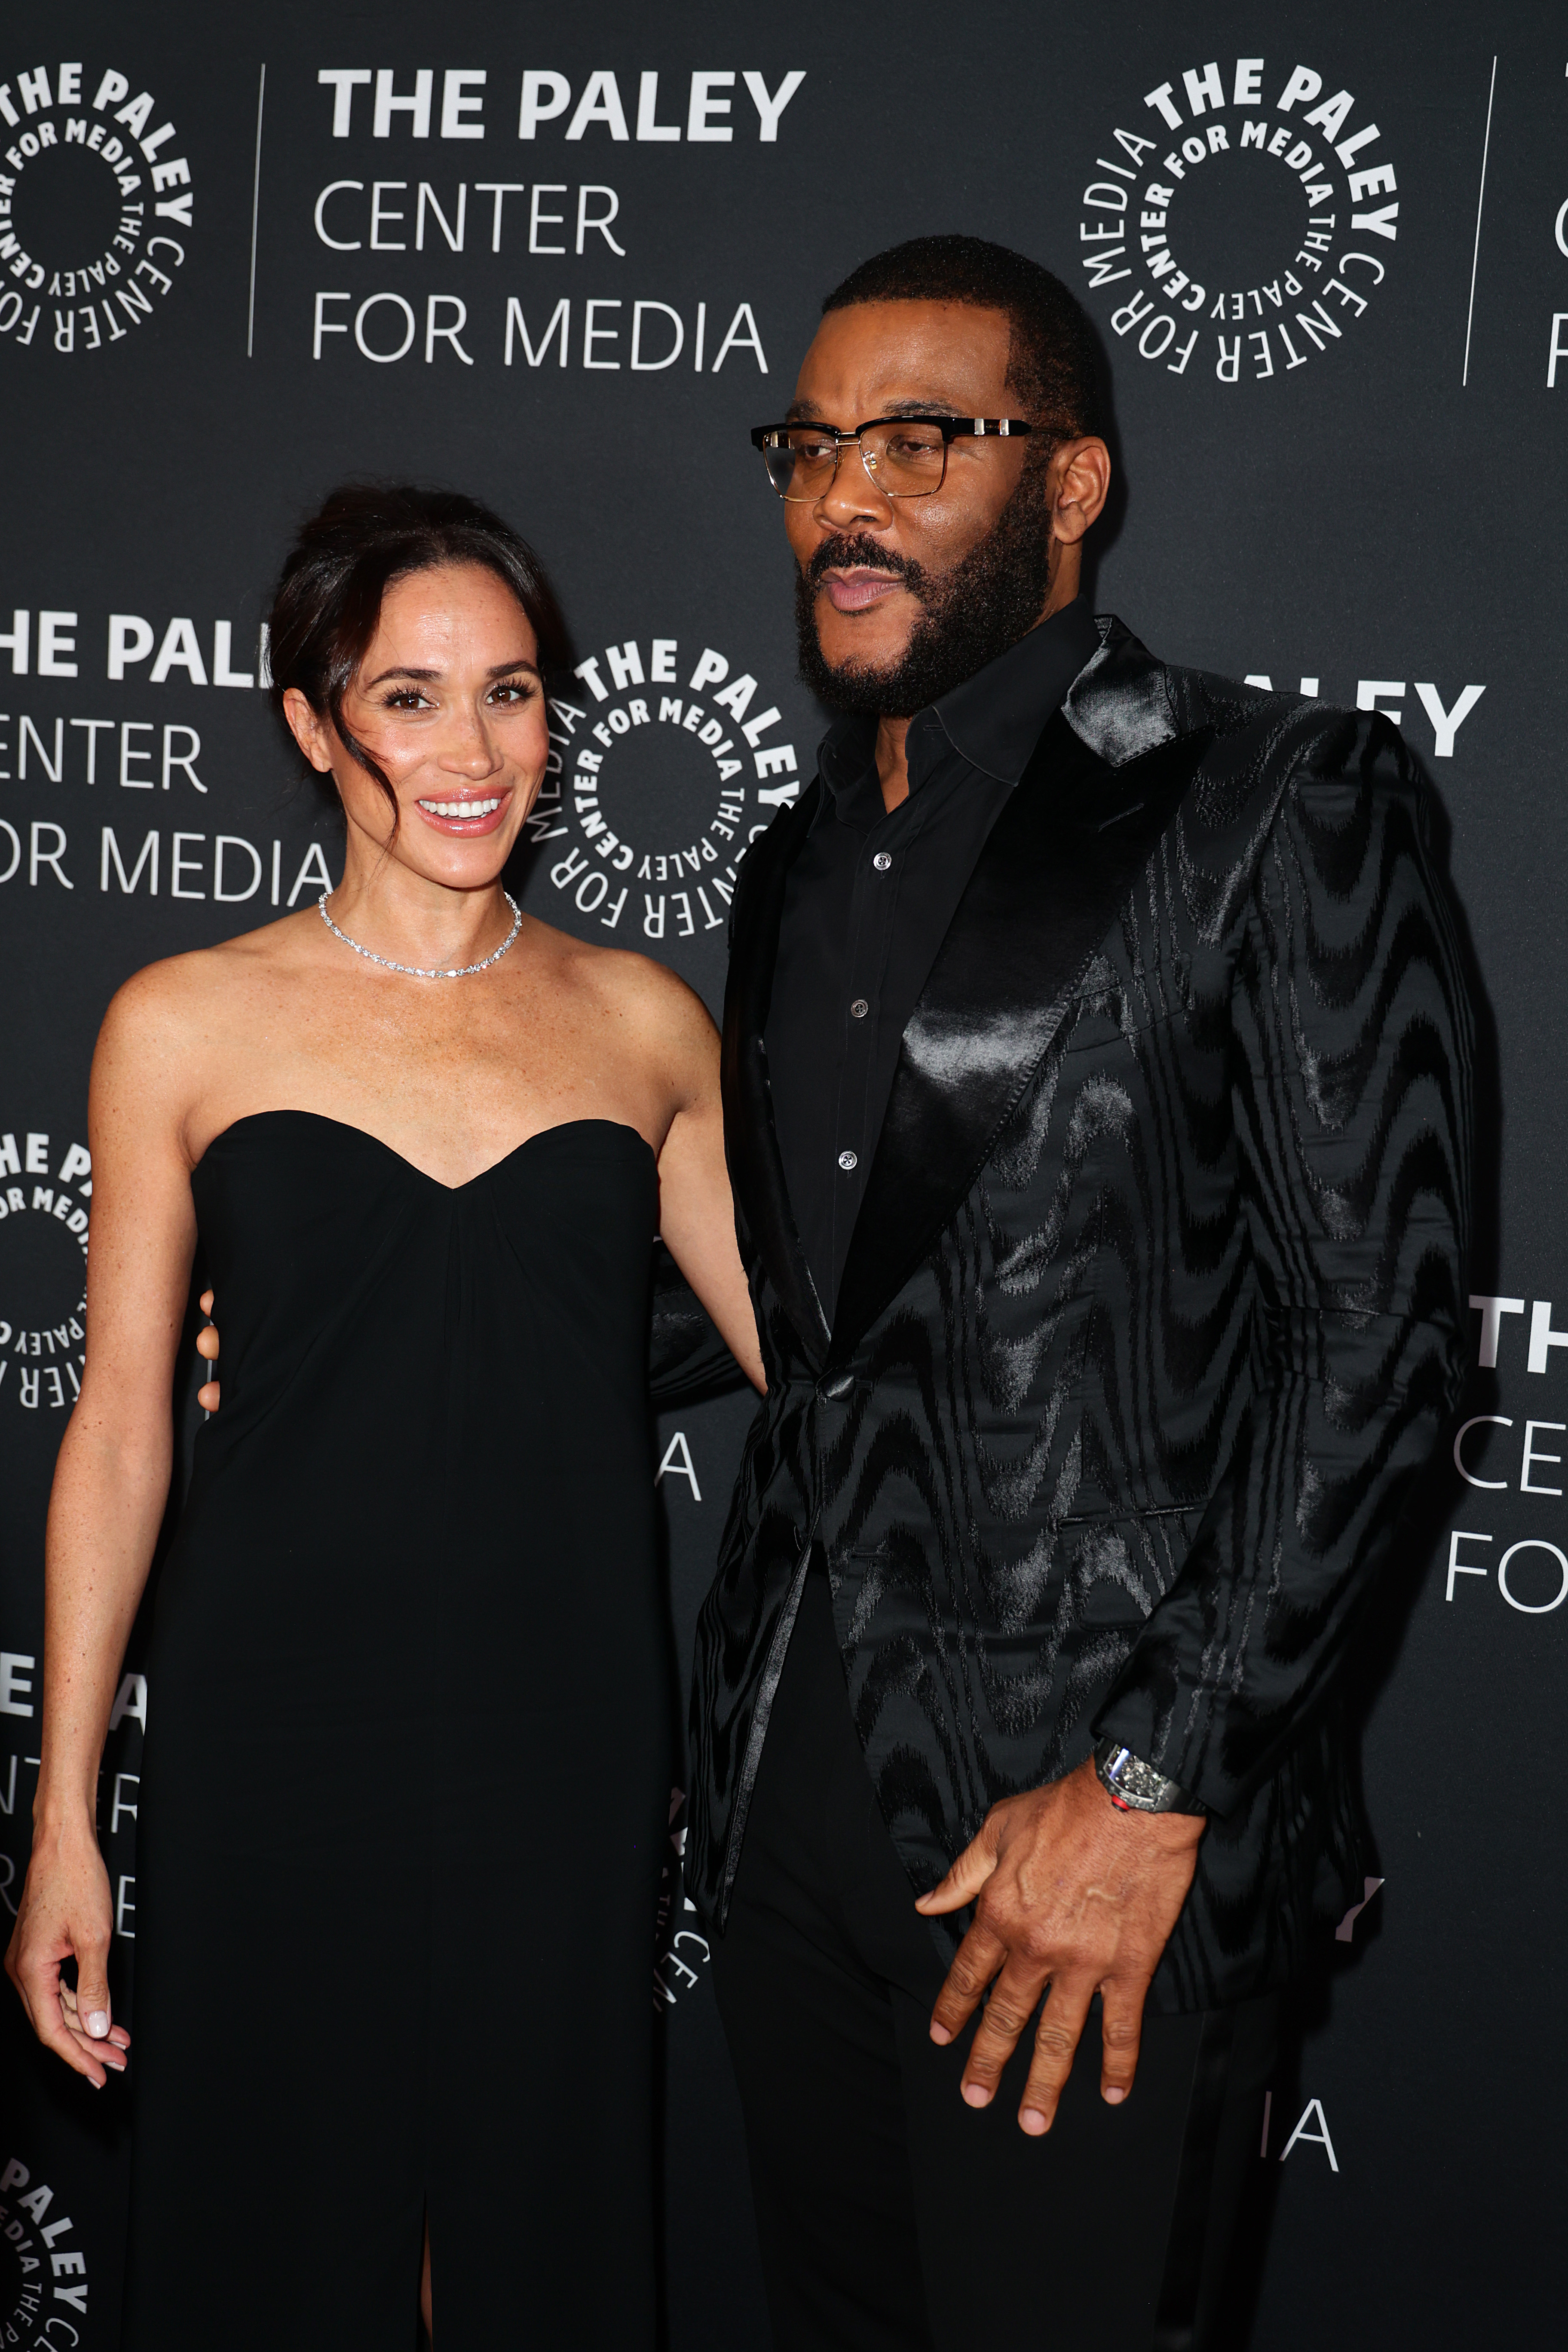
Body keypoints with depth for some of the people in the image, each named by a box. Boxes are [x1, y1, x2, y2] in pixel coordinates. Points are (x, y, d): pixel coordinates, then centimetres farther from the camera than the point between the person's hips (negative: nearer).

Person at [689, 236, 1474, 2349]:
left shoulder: (1282, 806, -9)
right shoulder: (805, 864, 13)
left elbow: (1376, 1328, -14)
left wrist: (1156, 1786, -16)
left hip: (1095, 1803, -6)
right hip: (796, 1765, 7)